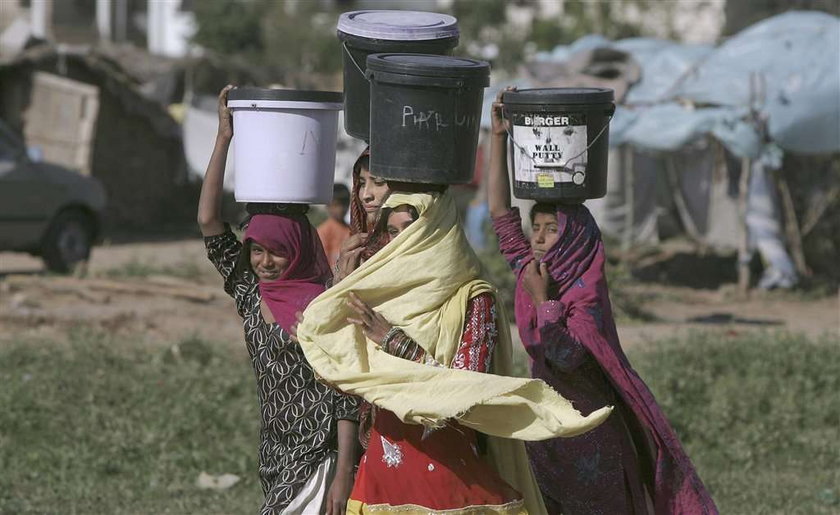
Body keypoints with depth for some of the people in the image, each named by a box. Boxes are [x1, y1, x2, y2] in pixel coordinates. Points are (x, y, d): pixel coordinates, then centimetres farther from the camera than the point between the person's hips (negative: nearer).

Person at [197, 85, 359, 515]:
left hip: (319, 459, -6)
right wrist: (224, 137, -3)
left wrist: (343, 476, -17)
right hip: (276, 458, 6)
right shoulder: (251, 293, 7)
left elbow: (346, 394, -11)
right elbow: (208, 221, 1)